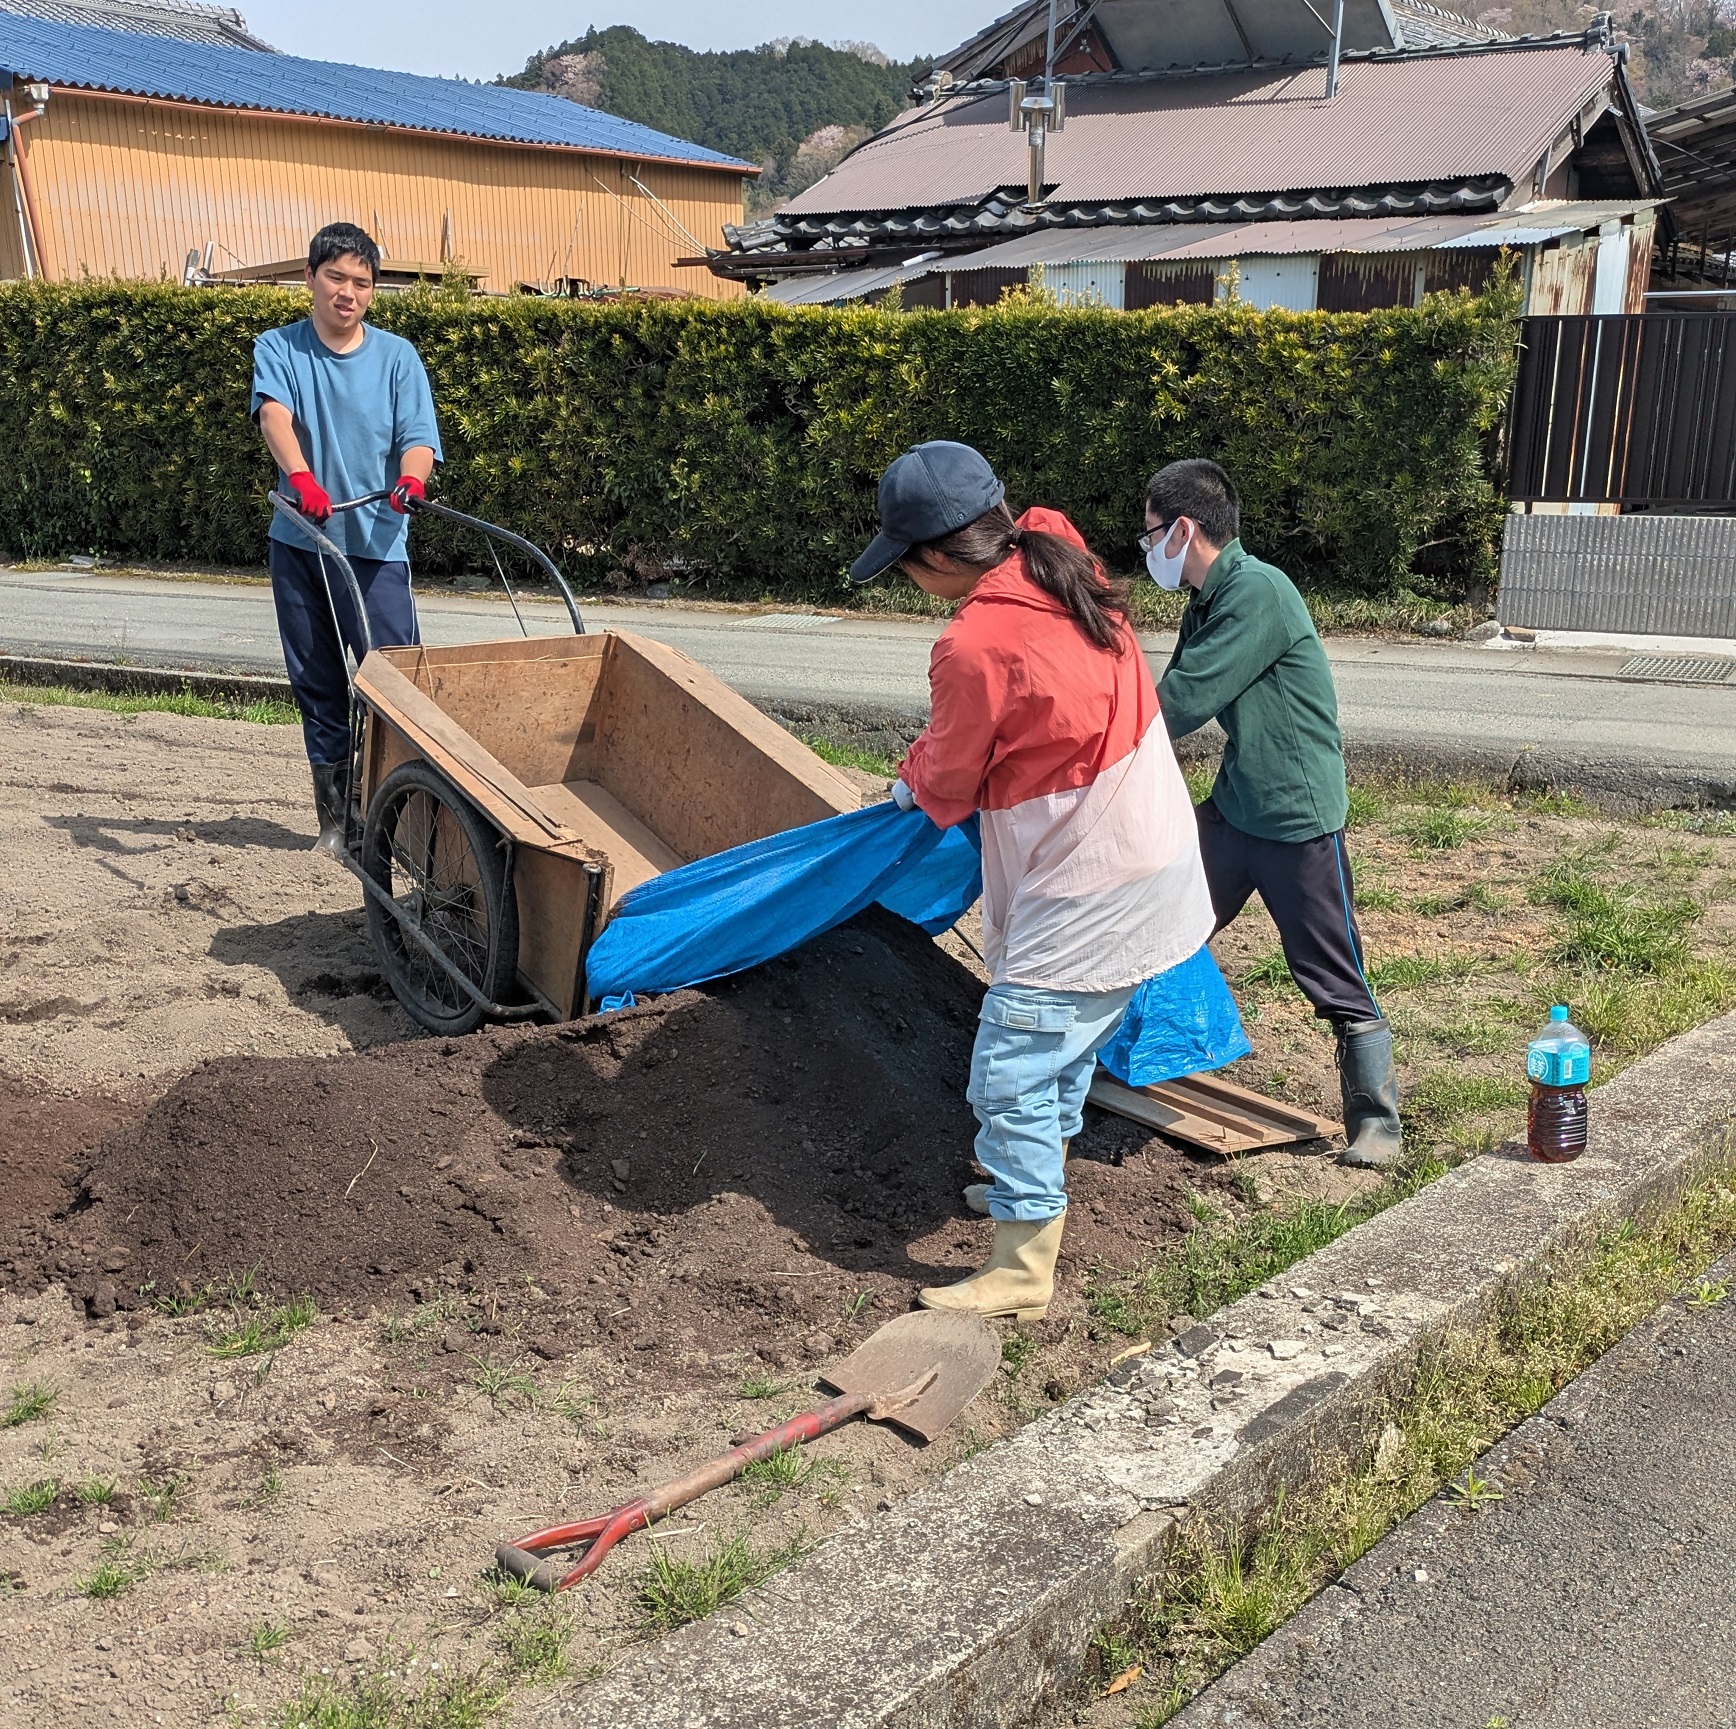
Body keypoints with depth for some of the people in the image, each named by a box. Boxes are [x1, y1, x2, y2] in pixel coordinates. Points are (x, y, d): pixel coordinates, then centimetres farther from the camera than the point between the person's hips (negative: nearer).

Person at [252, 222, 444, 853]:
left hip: (376, 544, -1)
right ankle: (336, 816, 19)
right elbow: (273, 413, -17)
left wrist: (412, 477, -30)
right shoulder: (278, 349, 2)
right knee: (317, 684, 9)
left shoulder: (396, 356, 3)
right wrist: (301, 476, -37)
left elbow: (417, 437, -6)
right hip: (299, 544, 1)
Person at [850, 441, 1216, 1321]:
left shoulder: (976, 645, -24)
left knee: (1011, 1076, -2)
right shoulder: (1069, 576, 1)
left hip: (1081, 897, -9)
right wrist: (934, 764, 16)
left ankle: (1021, 1273, 6)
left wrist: (913, 778, 15)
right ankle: (1034, 1192, 41)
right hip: (1152, 861, 9)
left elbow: (950, 781, -6)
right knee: (1066, 1054, 24)